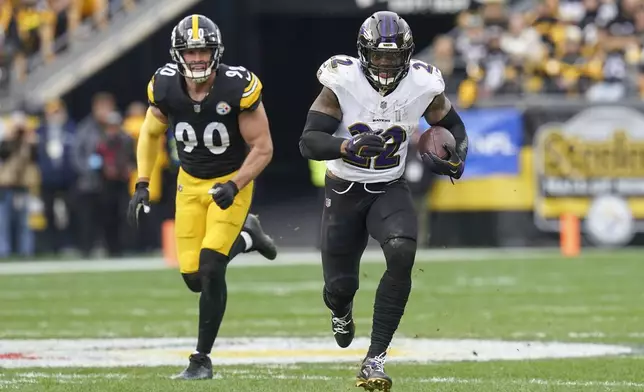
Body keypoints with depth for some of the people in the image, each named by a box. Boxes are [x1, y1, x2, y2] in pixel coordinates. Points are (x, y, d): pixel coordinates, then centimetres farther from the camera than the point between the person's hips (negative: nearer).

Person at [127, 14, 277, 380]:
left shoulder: (238, 87, -24)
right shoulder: (165, 87, -13)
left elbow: (263, 147, -16)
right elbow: (151, 134, 6)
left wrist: (234, 186, -29)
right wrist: (143, 185, -2)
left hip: (231, 181, -4)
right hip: (191, 183, 4)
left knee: (211, 267, -18)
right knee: (195, 277, 0)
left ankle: (203, 359, -5)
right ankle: (245, 236, 32)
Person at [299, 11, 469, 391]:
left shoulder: (423, 85, -13)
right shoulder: (342, 82, -19)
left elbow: (453, 126, 6)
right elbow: (309, 142, -20)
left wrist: (456, 159, -15)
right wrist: (350, 146, -39)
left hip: (390, 190, 0)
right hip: (344, 191, 0)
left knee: (402, 256, -29)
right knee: (340, 286, 5)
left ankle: (375, 360, -22)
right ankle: (342, 310, 49)